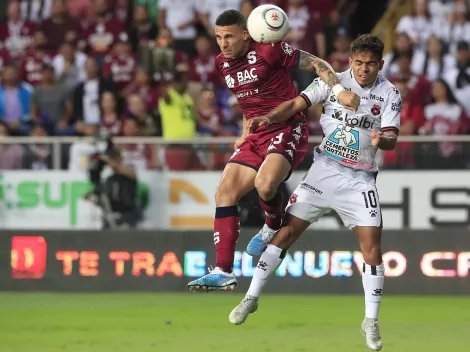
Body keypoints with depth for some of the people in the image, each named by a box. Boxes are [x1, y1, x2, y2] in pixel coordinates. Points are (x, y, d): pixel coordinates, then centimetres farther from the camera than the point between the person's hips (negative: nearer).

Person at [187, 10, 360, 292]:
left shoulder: (269, 51, -13)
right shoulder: (223, 63, 9)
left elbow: (317, 64, -10)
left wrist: (339, 90, -24)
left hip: (287, 130, -8)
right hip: (257, 137, 8)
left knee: (264, 184, -33)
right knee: (225, 193, -3)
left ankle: (274, 228, 1)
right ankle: (224, 273, -2)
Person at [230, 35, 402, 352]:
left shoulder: (389, 94, -4)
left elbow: (391, 138, -12)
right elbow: (298, 103, -8)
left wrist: (382, 139, -36)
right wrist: (270, 118, -26)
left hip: (360, 178, -1)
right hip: (324, 169, 1)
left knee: (372, 243, -10)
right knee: (289, 230, -2)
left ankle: (371, 322, 1)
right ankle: (252, 298, 10)